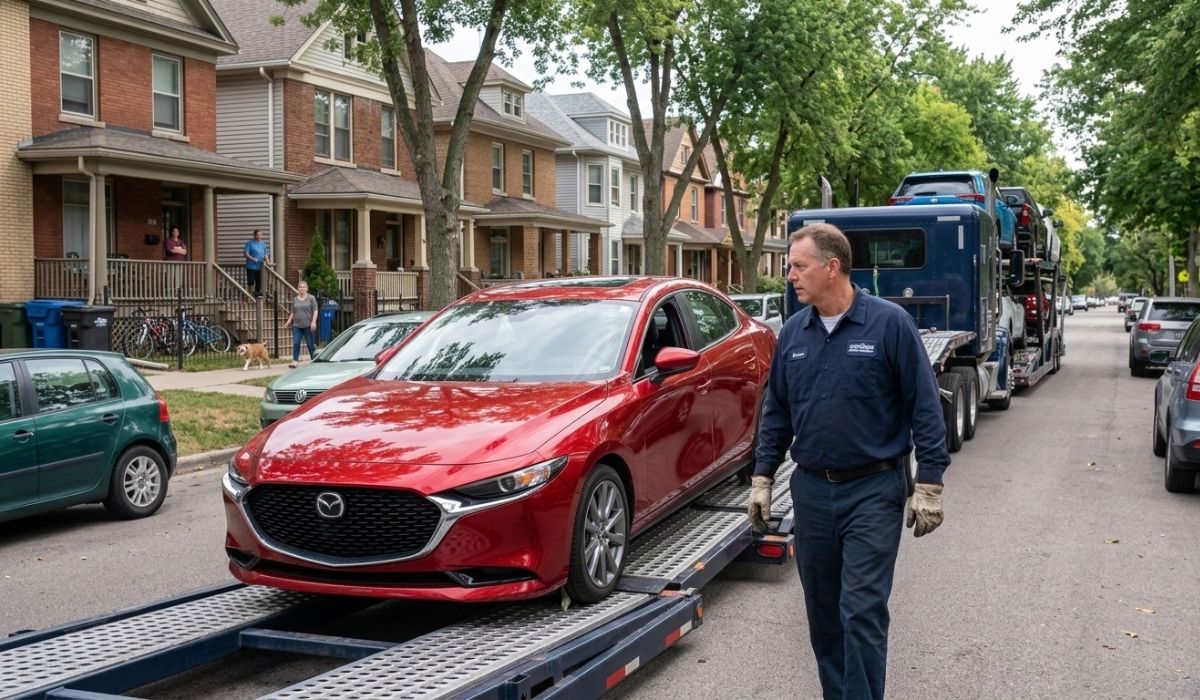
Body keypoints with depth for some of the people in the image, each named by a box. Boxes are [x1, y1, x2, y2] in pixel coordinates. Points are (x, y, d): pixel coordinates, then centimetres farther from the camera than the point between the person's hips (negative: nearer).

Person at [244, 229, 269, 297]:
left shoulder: (263, 243, 13)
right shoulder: (250, 243, -3)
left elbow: (265, 254, 18)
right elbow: (245, 253, -9)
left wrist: (266, 261, 3)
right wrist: (252, 259, -20)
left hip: (260, 266, 5)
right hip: (251, 266, -5)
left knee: (259, 281, 6)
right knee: (251, 281, -5)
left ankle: (257, 293, 15)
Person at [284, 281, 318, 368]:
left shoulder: (311, 298, 2)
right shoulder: (295, 300, 13)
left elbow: (315, 311, -2)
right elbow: (293, 312, 18)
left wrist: (313, 322, -12)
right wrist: (289, 321, 4)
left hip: (308, 325, -3)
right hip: (297, 325, 3)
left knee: (310, 344, 1)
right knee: (296, 343, -6)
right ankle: (295, 361, -7)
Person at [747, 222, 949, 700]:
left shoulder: (889, 323, -10)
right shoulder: (793, 333, 5)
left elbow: (924, 407, -8)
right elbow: (776, 411, 12)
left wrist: (929, 485, -11)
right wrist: (762, 478, 9)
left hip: (873, 491, -5)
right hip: (811, 490, 5)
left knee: (862, 610, -7)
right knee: (822, 611, 13)